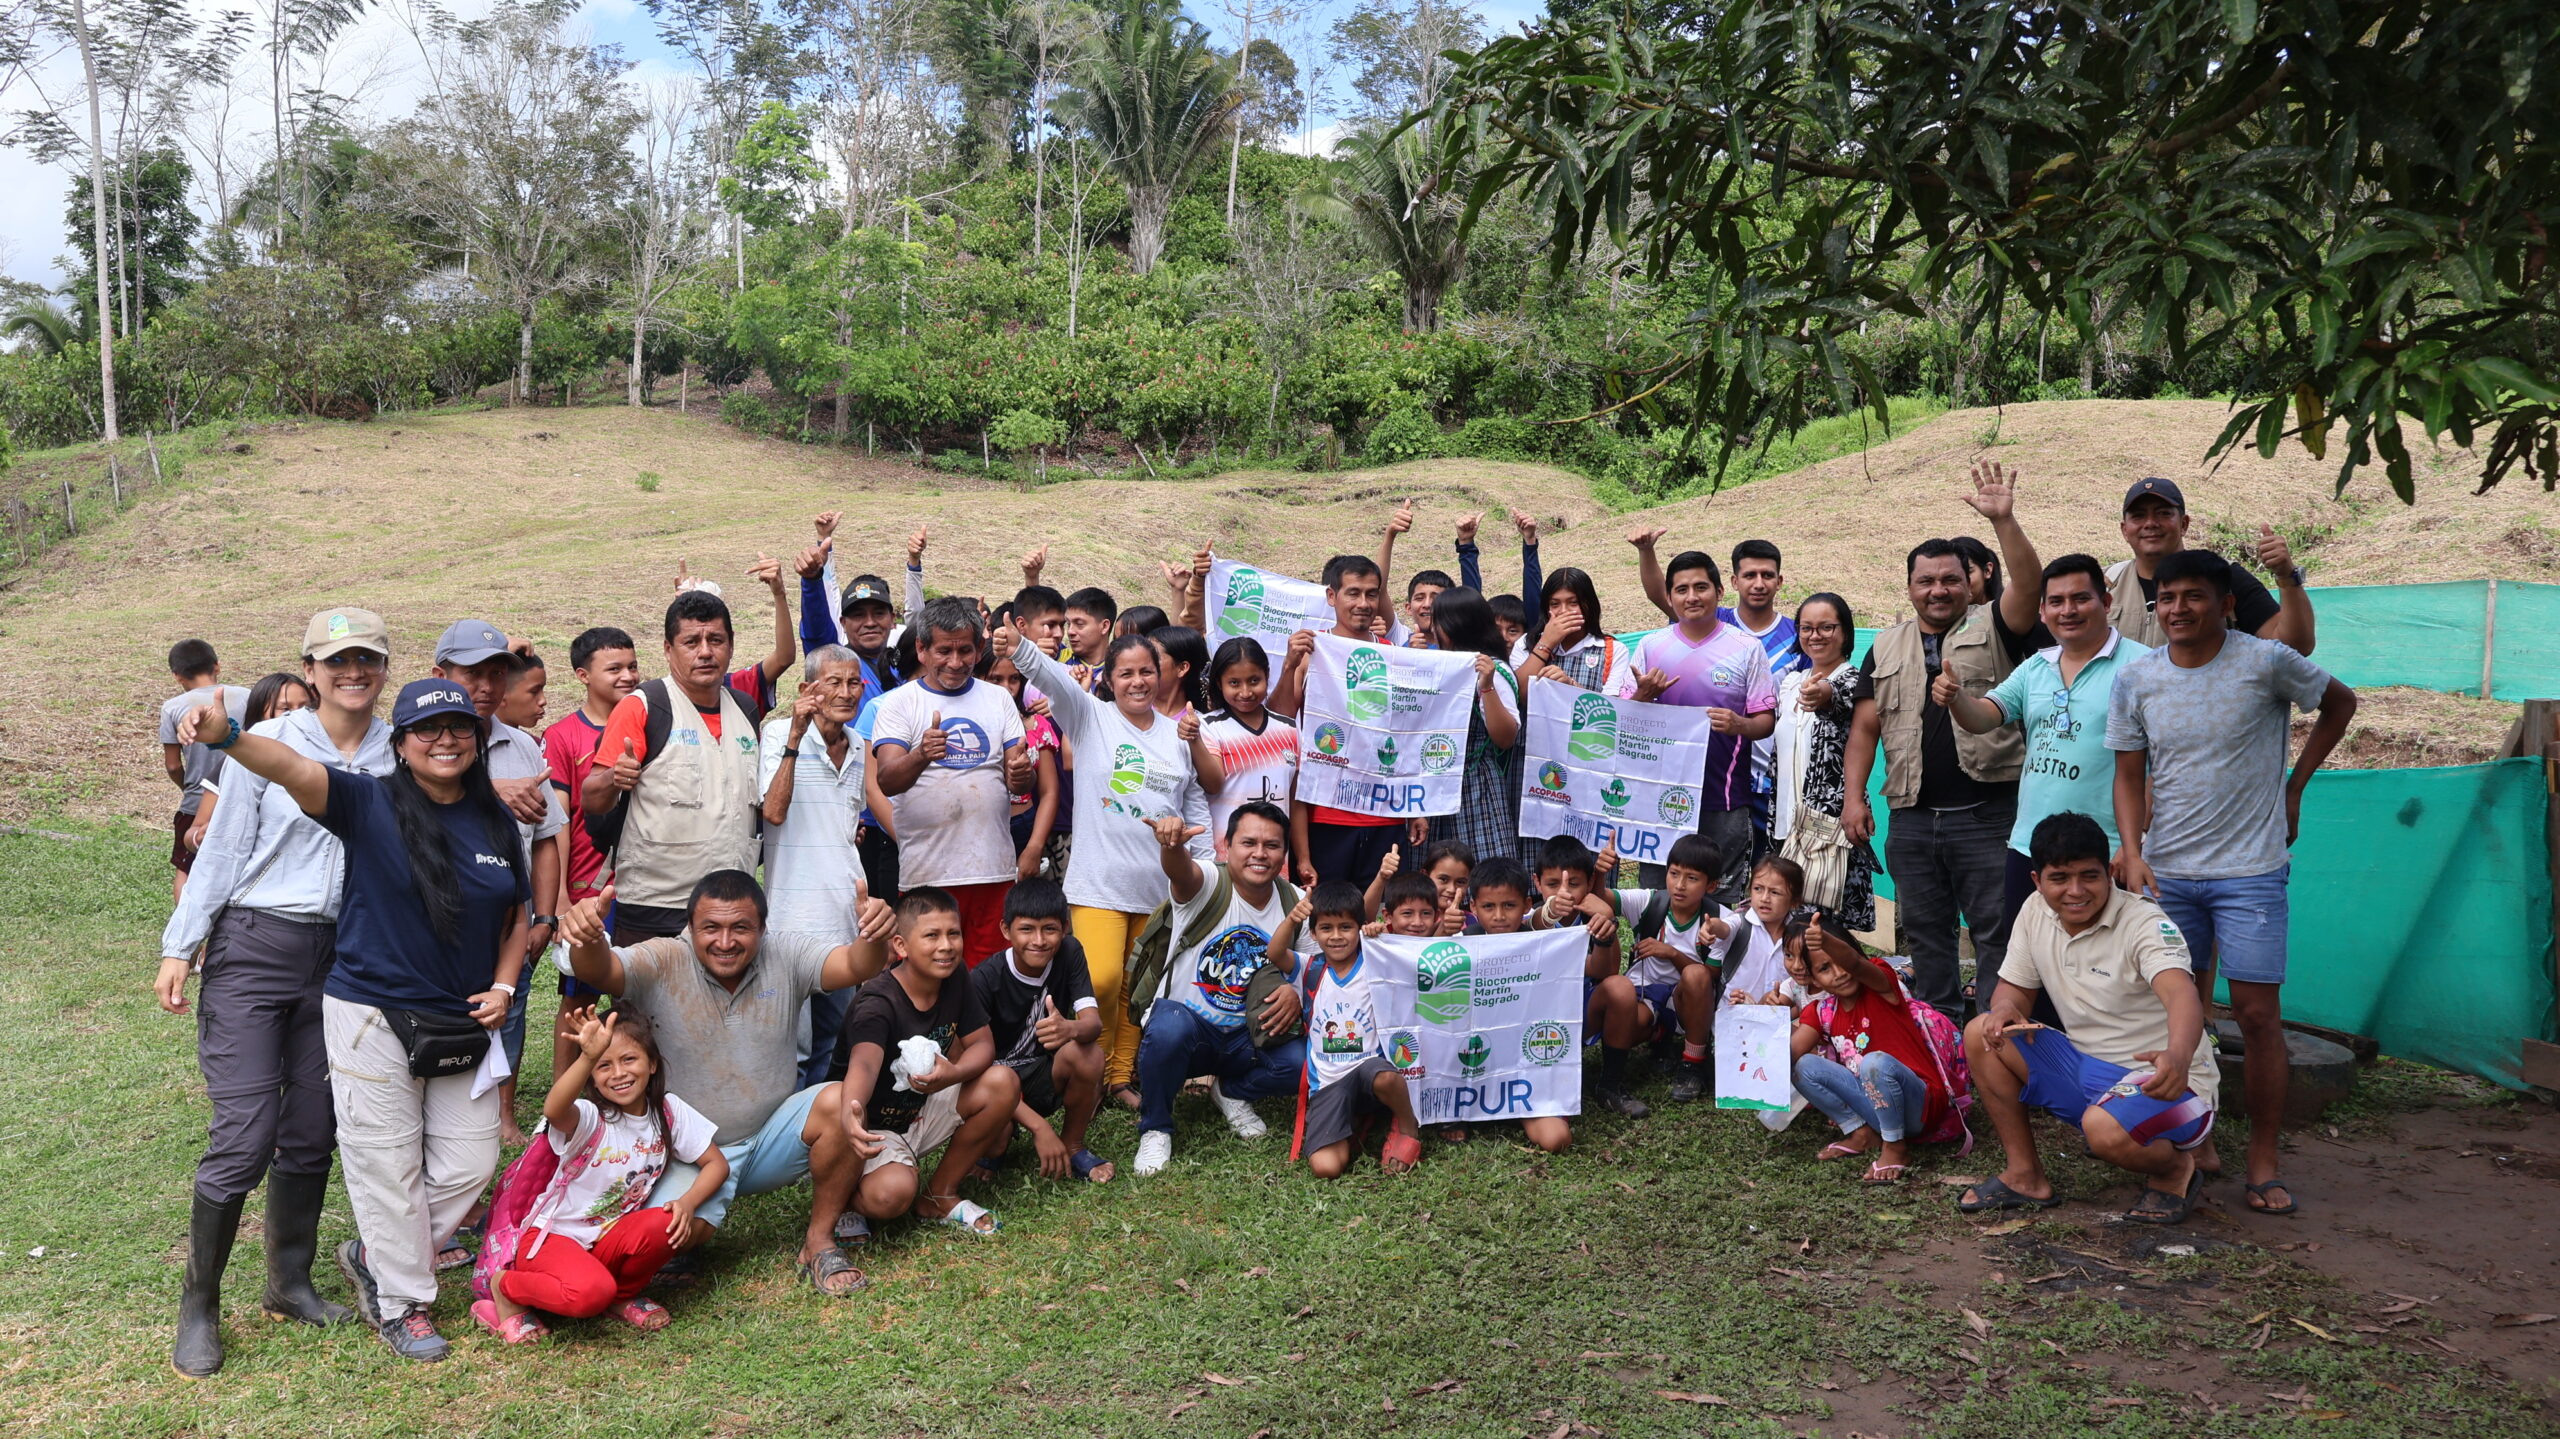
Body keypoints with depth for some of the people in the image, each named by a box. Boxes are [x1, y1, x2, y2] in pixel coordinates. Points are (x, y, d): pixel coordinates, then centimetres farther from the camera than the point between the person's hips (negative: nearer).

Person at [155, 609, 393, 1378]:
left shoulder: (397, 756, 2)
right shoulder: (266, 744, -6)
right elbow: (222, 850, -2)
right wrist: (179, 947, -3)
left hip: (343, 959, 3)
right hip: (253, 948, -3)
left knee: (312, 1133, 9)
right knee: (243, 1136, -6)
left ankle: (290, 1282, 27)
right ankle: (198, 1306, 12)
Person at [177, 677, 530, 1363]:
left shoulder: (497, 821, 5)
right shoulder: (370, 803, -8)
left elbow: (517, 914, 15)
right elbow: (294, 769, -27)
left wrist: (503, 986, 1)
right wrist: (227, 736, -46)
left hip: (465, 1025, 5)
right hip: (374, 1017, -5)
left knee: (469, 1164, 10)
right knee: (389, 1169, 5)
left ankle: (373, 1256, 34)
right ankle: (401, 1304, 25)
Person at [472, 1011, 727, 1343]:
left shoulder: (669, 1112, -5)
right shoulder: (589, 1118, -20)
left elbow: (716, 1163, 2)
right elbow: (554, 1111, -46)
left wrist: (688, 1202, -18)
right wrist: (588, 1057, -63)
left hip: (609, 1240, 4)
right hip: (552, 1238, -4)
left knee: (664, 1226, -28)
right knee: (589, 1293, -35)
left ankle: (622, 1294, 2)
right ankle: (506, 1288, -3)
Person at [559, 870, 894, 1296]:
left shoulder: (785, 957, -6)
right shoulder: (662, 964, -11)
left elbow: (854, 965, -21)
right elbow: (599, 971, -30)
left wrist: (873, 937, -46)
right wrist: (586, 938, -55)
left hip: (772, 1138, 2)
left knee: (841, 1101, -27)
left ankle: (820, 1240, -6)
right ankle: (709, 1212, 12)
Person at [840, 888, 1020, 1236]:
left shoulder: (956, 980, -6)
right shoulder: (878, 1002, -26)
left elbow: (982, 1043, -3)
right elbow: (865, 1063, -44)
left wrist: (954, 1073, -28)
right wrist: (850, 1113, -68)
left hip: (924, 1111, 7)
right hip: (877, 1126, -7)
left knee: (1003, 1083, -17)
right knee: (889, 1196, -35)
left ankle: (940, 1194, -2)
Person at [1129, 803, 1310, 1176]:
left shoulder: (1294, 904, -1)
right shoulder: (1209, 885, -15)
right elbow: (1180, 870, -39)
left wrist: (1297, 991, -14)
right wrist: (1171, 843, -64)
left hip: (1249, 1038, 4)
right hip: (1187, 1019, -4)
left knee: (1303, 1061, -24)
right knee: (1169, 1028, -38)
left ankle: (1232, 1091, 11)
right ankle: (1155, 1129, -9)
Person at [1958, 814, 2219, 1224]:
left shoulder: (2145, 923, -21)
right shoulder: (2035, 913, -1)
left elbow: (2182, 993, -39)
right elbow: (2016, 986, 11)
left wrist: (2178, 1057, -62)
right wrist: (2005, 1007, -17)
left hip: (2163, 1082, -7)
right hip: (2086, 1065, 7)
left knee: (2105, 1130, -37)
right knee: (1981, 1035, -7)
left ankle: (2176, 1168, 2)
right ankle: (2025, 1176, 1)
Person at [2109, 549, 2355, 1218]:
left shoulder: (2266, 662, -7)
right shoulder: (2135, 680, 1)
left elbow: (2340, 703, 11)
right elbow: (2130, 776, 5)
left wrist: (2294, 786, 7)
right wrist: (2131, 851, -10)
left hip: (2249, 869, -3)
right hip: (2166, 872, 3)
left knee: (2257, 1013, -5)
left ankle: (2263, 1165, 6)